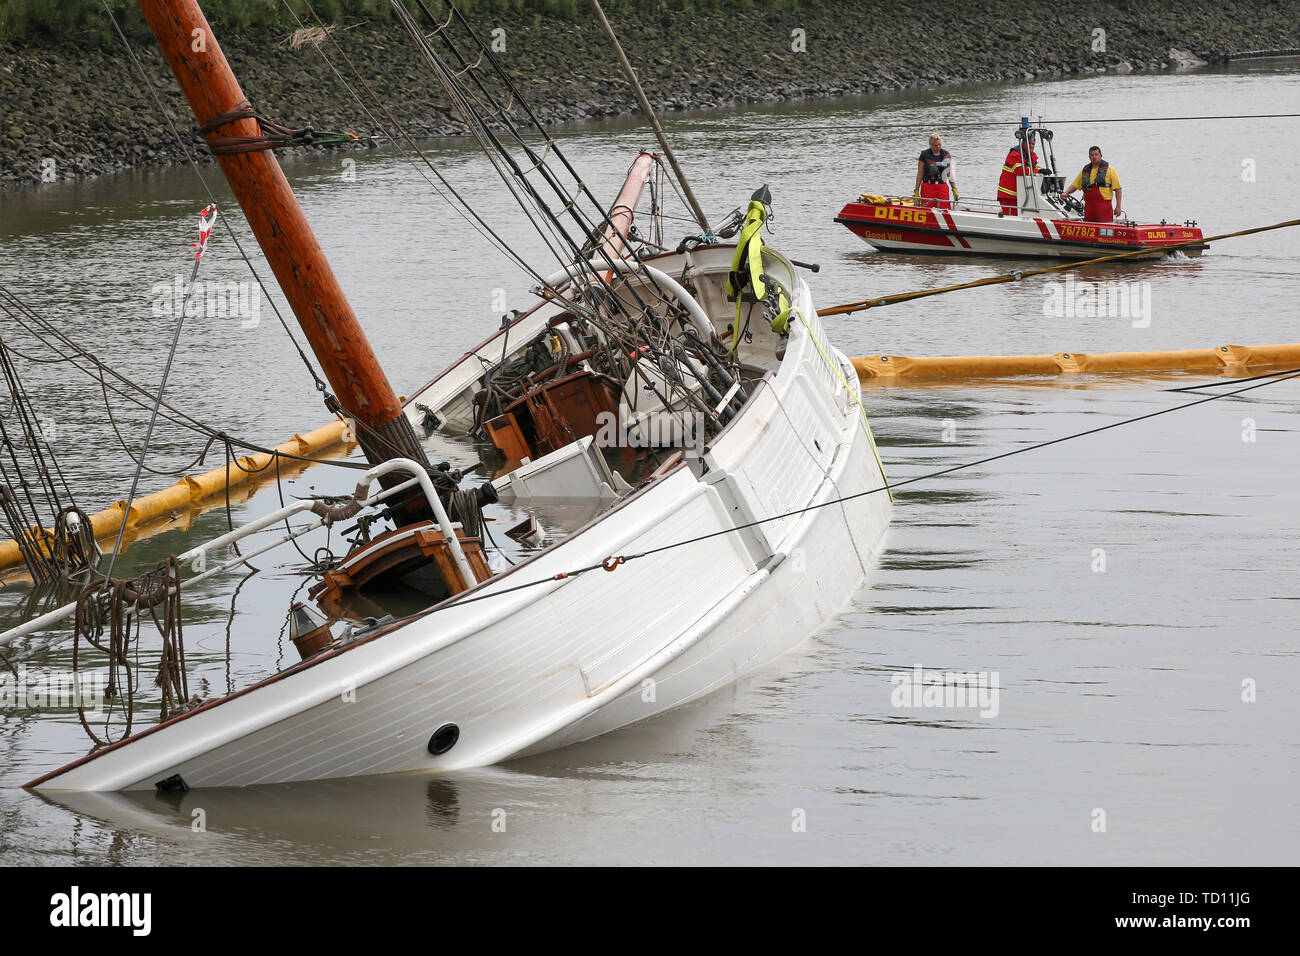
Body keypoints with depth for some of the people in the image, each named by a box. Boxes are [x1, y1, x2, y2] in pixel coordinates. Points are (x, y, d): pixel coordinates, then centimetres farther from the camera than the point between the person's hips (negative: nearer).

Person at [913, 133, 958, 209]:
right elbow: (920, 174, 3)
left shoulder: (946, 155, 8)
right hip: (928, 187, -2)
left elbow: (950, 174, 13)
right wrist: (916, 191, -1)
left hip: (942, 187, 2)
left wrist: (954, 189, 7)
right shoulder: (924, 155, 0)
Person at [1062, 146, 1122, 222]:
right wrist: (1066, 193, 1)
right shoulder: (1085, 171, 15)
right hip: (1088, 207, 5)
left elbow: (1118, 189, -1)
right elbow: (1075, 185, 20)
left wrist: (1118, 207, -8)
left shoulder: (1109, 169, 2)